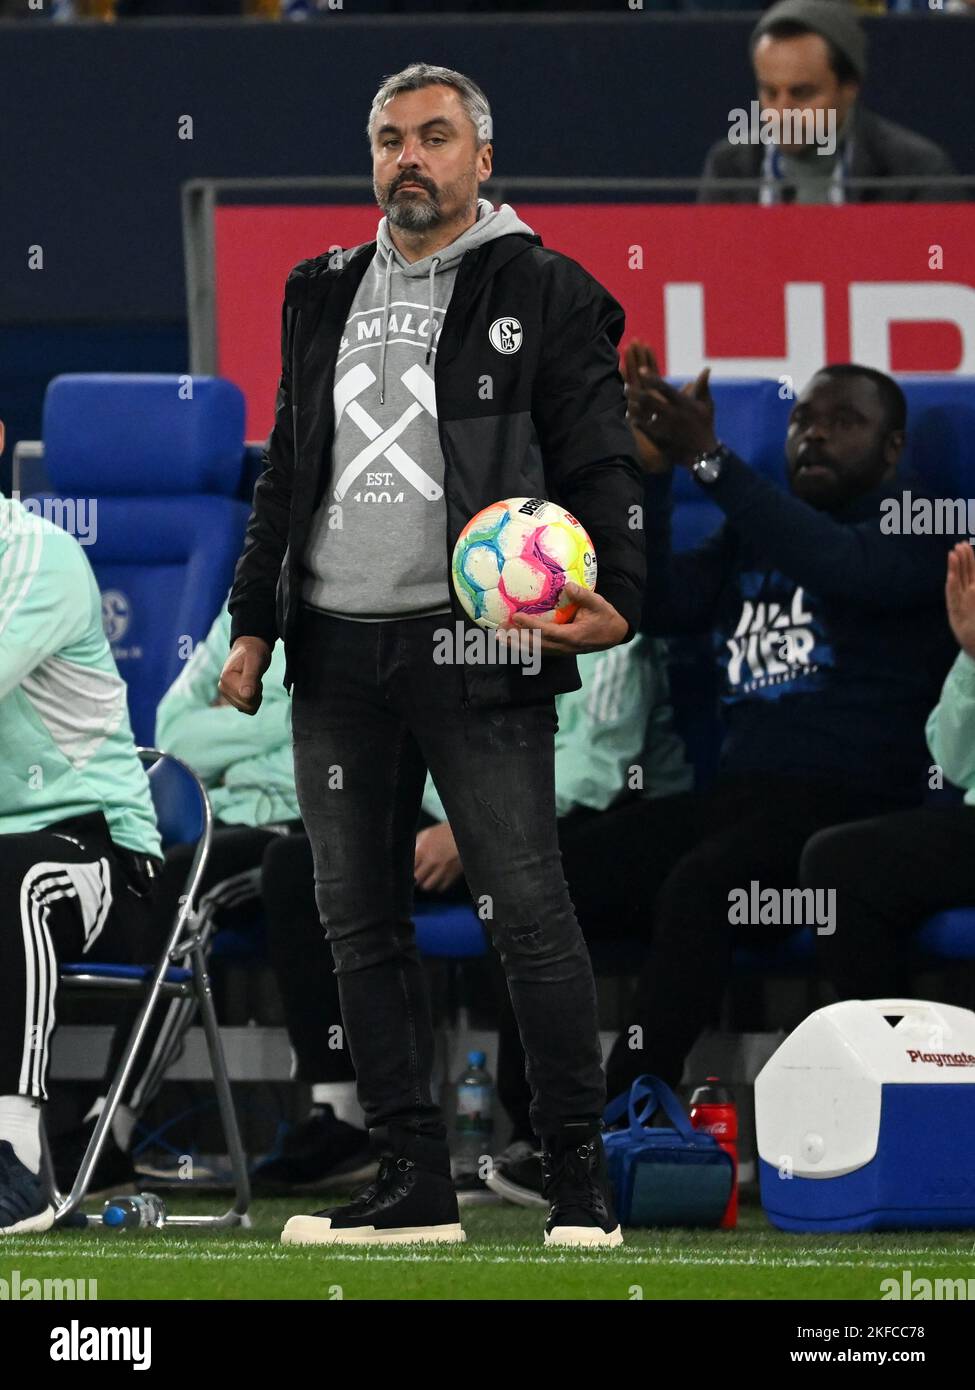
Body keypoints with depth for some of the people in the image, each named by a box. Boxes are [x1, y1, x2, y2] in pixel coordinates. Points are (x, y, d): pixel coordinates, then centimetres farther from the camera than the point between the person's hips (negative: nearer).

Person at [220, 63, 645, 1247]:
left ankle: (579, 1180, -2)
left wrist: (615, 601, -15)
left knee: (529, 913, -8)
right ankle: (412, 1184, 9)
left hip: (475, 648, -5)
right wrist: (255, 620, 17)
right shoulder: (324, 295, 17)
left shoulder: (544, 294, 1)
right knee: (359, 921, 5)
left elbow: (599, 465, -1)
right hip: (336, 656, 6)